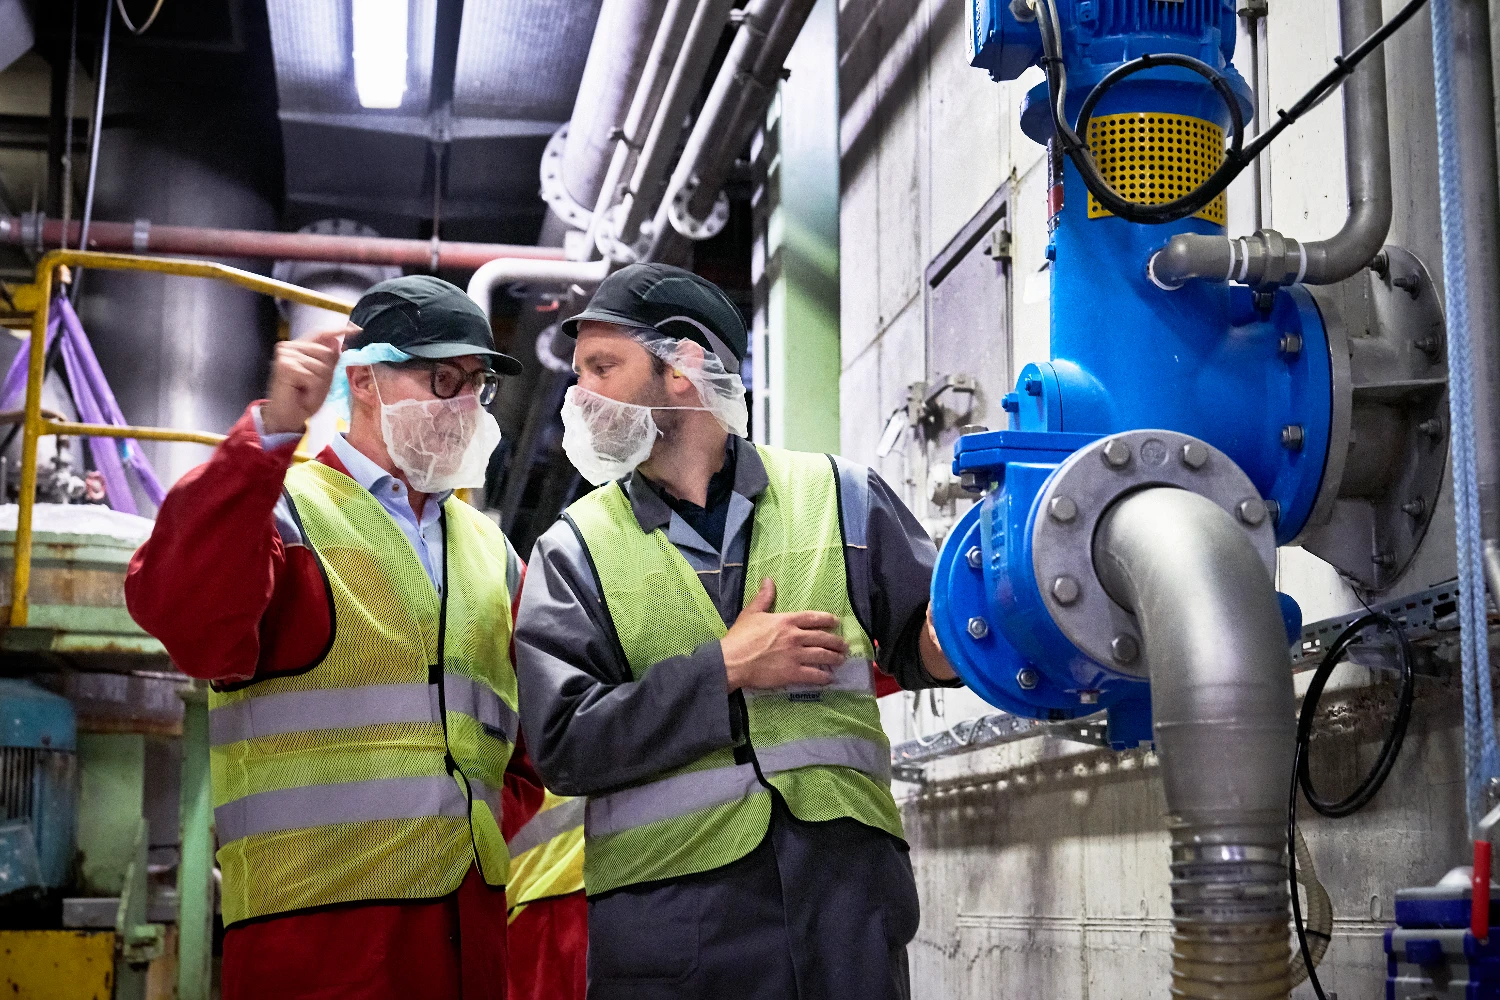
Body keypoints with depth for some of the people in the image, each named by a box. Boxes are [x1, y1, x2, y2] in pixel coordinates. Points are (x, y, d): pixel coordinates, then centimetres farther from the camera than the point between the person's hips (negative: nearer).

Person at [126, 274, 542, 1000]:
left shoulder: (491, 553, 19)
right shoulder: (280, 510, 1)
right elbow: (189, 624, -21)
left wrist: (503, 829, 4)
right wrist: (270, 433, -27)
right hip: (317, 917, -5)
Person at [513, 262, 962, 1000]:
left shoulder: (839, 495, 8)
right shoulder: (576, 548, 5)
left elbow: (918, 637, 12)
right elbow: (562, 745, -6)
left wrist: (941, 642, -11)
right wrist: (725, 670, -11)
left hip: (845, 885, 1)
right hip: (667, 904, -1)